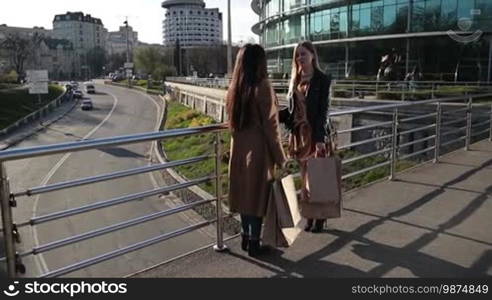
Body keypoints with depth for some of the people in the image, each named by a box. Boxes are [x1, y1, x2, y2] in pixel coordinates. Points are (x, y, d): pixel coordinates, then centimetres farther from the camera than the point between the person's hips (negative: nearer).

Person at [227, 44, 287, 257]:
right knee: (257, 194, 5)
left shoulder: (234, 88, 4)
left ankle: (246, 239, 28)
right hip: (258, 149, -6)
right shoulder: (262, 86, -16)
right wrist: (280, 158, -8)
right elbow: (270, 126, -16)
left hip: (239, 148, 6)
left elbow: (233, 121, 10)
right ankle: (254, 244, 16)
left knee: (245, 192, 16)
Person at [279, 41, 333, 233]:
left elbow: (323, 110, -12)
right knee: (305, 176, 11)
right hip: (299, 133, 6)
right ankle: (309, 216, 21)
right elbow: (291, 109, 11)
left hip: (315, 133, -6)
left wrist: (320, 138, -19)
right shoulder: (295, 79, 11)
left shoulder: (323, 80, -6)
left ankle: (320, 217, 13)